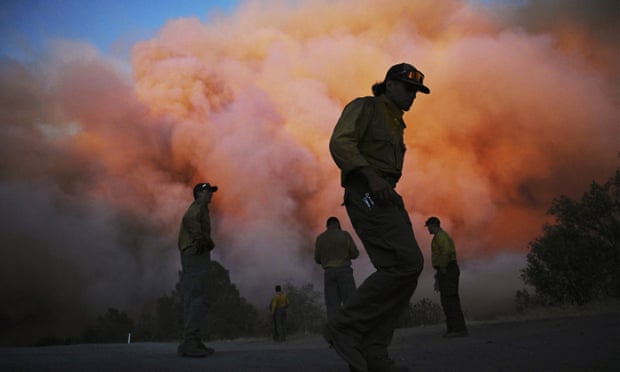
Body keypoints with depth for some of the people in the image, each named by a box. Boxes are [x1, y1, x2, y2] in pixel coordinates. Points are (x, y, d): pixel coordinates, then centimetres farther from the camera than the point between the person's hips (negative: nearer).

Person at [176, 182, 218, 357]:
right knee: (197, 298, -14)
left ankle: (191, 343, 11)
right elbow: (190, 220, -23)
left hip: (191, 256, 10)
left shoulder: (198, 209, 29)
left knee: (192, 299, 8)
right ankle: (190, 343, -18)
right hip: (197, 255, -10)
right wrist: (204, 240, -20)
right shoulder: (198, 207, -1)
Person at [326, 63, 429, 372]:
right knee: (407, 264, -23)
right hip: (367, 194, -9)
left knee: (405, 270, -4)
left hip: (386, 197, 9)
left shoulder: (394, 125, 28)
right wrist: (371, 177, -27)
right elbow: (340, 142, -14)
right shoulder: (364, 106, 2)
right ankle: (344, 326, -16)